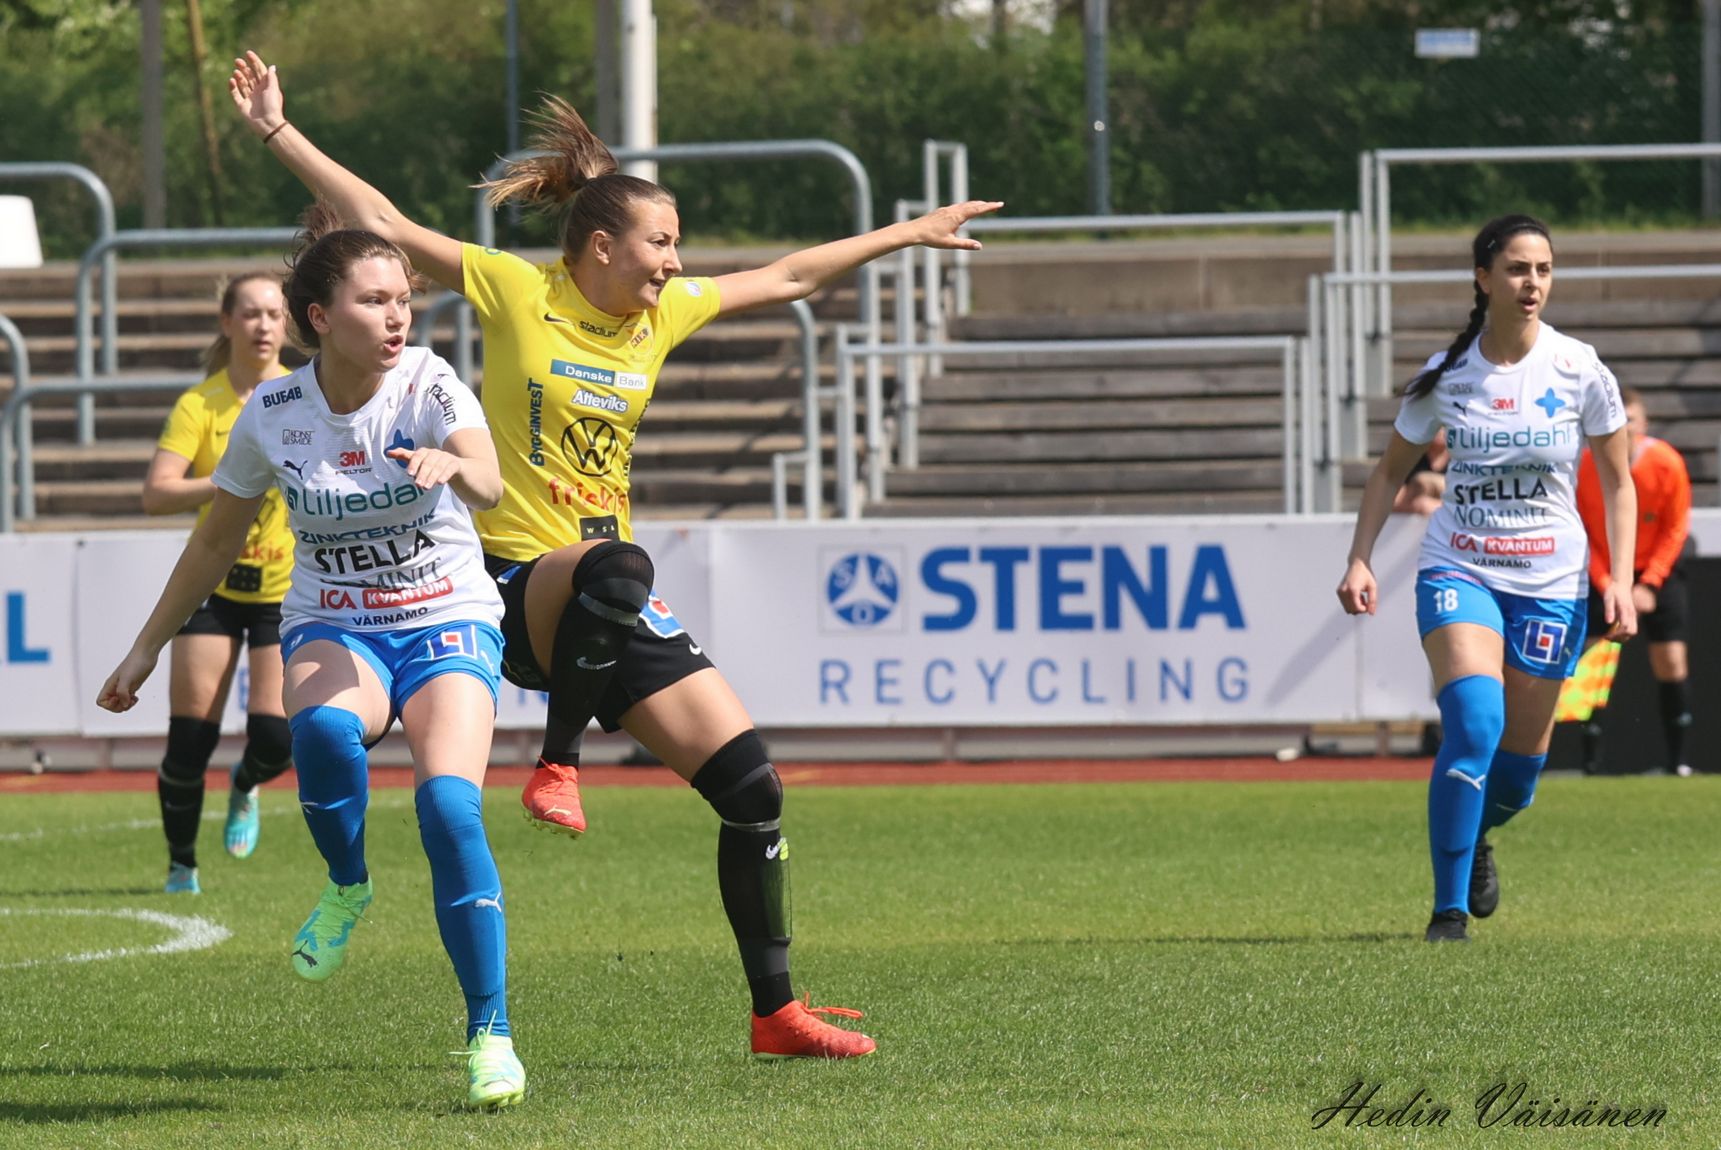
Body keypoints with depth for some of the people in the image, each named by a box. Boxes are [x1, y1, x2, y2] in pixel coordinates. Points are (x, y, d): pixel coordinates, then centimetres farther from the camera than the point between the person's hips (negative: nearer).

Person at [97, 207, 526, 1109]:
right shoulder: (273, 416, -6)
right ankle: (346, 888, -6)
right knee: (323, 726, -36)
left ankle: (488, 1033, -13)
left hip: (447, 622, -1)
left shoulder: (427, 386, -12)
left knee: (449, 806, -25)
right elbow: (217, 540, 10)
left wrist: (454, 464, -56)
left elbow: (488, 485, -32)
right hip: (331, 627, 1)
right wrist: (147, 648, 15)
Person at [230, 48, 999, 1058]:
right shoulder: (516, 291, -6)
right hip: (518, 584, -6)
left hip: (614, 610, 6)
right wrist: (279, 131, -13)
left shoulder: (664, 312, 10)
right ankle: (558, 766, -22)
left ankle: (777, 1012, 11)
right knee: (616, 570, -44)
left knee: (752, 787, -1)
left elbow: (787, 278, 23)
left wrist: (912, 233, 29)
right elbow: (384, 225, -8)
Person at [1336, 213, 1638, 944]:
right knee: (1474, 725, -25)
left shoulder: (1580, 370, -3)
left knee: (1519, 768, 5)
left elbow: (1617, 483, 6)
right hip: (1458, 571, -1)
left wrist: (1620, 580, -5)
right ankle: (1449, 908, -17)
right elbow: (1391, 470, 11)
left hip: (1550, 582, 1)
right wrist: (1359, 560, -1)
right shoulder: (1446, 375, -2)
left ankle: (1473, 837, 42)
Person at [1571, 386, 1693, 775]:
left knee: (1671, 661, -5)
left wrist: (1648, 585, -15)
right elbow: (1581, 534, -7)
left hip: (1658, 569, 0)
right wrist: (1607, 585, -15)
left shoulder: (1667, 462, -15)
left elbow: (1675, 529, -8)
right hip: (1605, 572, 0)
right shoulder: (1586, 466, -15)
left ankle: (1678, 759, 3)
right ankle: (1591, 761, -6)